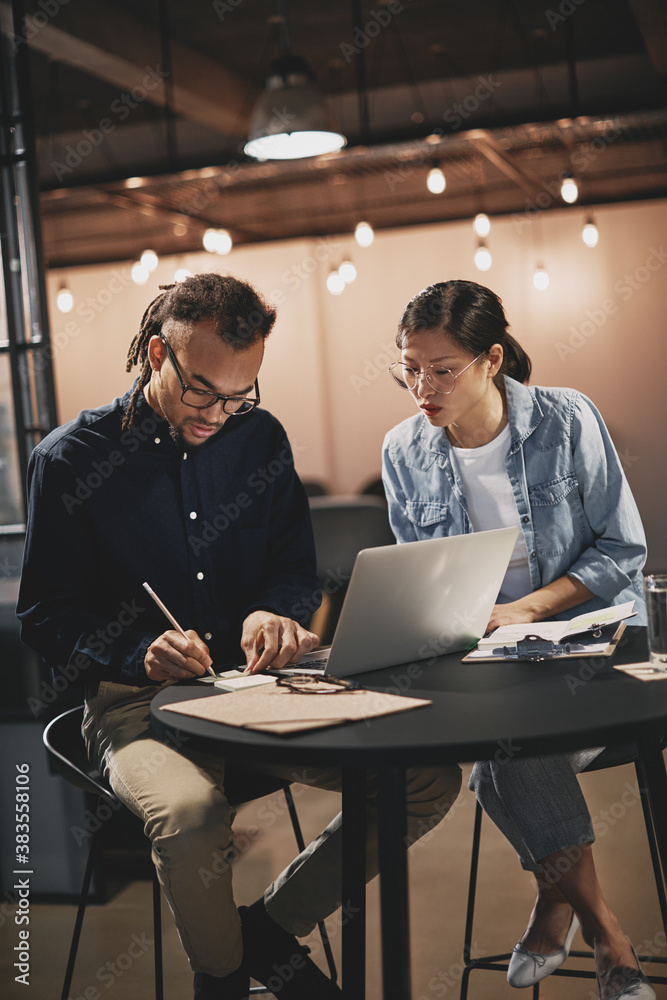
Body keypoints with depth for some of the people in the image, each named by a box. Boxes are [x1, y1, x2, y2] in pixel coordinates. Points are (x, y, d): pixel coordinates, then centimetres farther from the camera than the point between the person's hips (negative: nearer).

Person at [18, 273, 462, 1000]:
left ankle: (273, 927, 7)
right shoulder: (71, 459, -3)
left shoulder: (261, 439, 7)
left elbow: (296, 565, 13)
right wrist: (140, 651, -20)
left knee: (430, 778, -14)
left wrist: (274, 612, -12)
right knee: (190, 816, -37)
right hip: (135, 700, -4)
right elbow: (45, 613, -1)